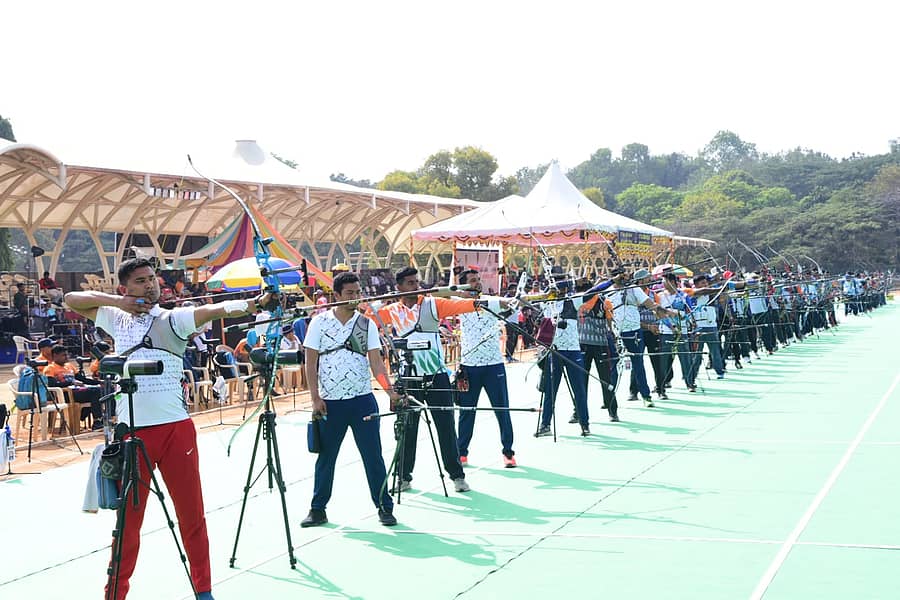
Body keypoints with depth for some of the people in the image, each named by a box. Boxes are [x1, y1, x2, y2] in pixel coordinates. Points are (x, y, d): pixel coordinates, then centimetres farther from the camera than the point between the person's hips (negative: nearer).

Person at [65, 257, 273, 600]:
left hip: (176, 429, -2)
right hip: (131, 432, 2)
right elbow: (71, 300, 13)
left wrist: (252, 304, -35)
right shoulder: (117, 320, 11)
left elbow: (213, 310, -17)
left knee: (191, 513, 5)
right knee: (128, 517, 9)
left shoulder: (173, 319, 0)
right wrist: (115, 301, -1)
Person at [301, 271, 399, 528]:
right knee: (325, 457, 8)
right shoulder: (320, 322, 0)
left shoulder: (367, 324, 3)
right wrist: (315, 397, -7)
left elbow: (376, 361, -2)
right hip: (330, 402, 0)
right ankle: (318, 509, 21)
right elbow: (311, 361, -1)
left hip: (362, 400, 1)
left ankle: (384, 507, 11)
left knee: (373, 456, 2)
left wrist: (390, 391, -15)